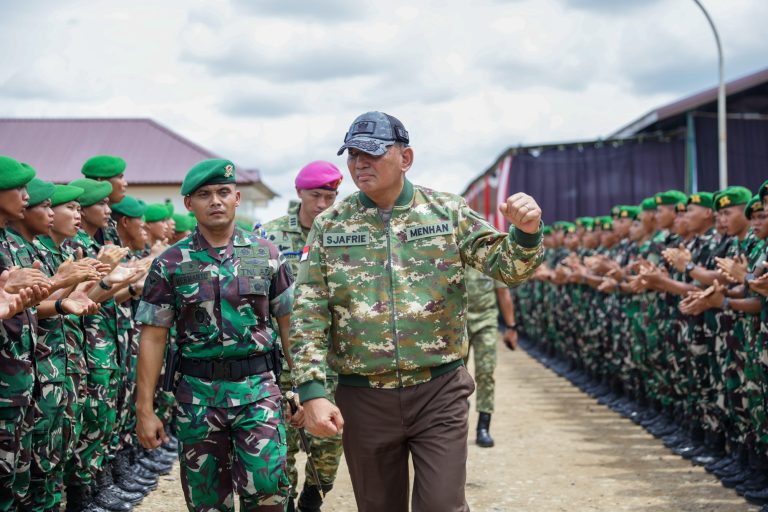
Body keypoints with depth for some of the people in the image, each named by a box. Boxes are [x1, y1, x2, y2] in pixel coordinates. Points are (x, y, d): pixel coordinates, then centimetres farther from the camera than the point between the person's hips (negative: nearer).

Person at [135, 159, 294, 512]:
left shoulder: (267, 255, 4)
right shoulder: (170, 265, 1)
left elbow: (289, 324, 7)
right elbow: (153, 338, 0)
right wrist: (145, 409, -3)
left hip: (259, 389, 0)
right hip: (197, 393, 1)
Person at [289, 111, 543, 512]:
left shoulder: (447, 212, 0)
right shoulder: (329, 226, 1)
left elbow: (507, 266, -2)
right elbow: (308, 317, -3)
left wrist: (526, 233, -25)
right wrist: (312, 392, -13)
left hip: (439, 391, -1)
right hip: (363, 398, 2)